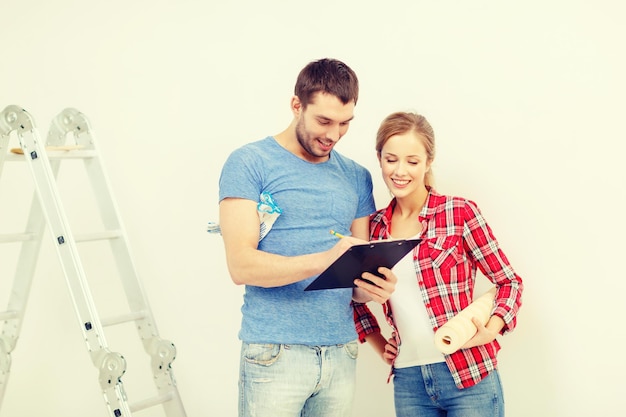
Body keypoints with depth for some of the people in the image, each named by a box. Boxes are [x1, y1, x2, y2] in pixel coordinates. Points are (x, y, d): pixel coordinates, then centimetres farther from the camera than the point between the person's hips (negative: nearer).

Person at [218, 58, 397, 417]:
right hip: (275, 354, -4)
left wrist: (370, 288, -9)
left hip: (341, 353, 5)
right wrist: (323, 260, -25)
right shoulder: (250, 163, -4)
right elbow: (241, 265, -12)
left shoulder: (357, 178, 11)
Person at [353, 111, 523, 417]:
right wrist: (378, 343, 8)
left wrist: (490, 330, -15)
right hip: (407, 381, 4)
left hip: (468, 377, -3)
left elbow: (509, 282, 0)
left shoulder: (459, 212, -5)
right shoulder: (374, 226, 6)